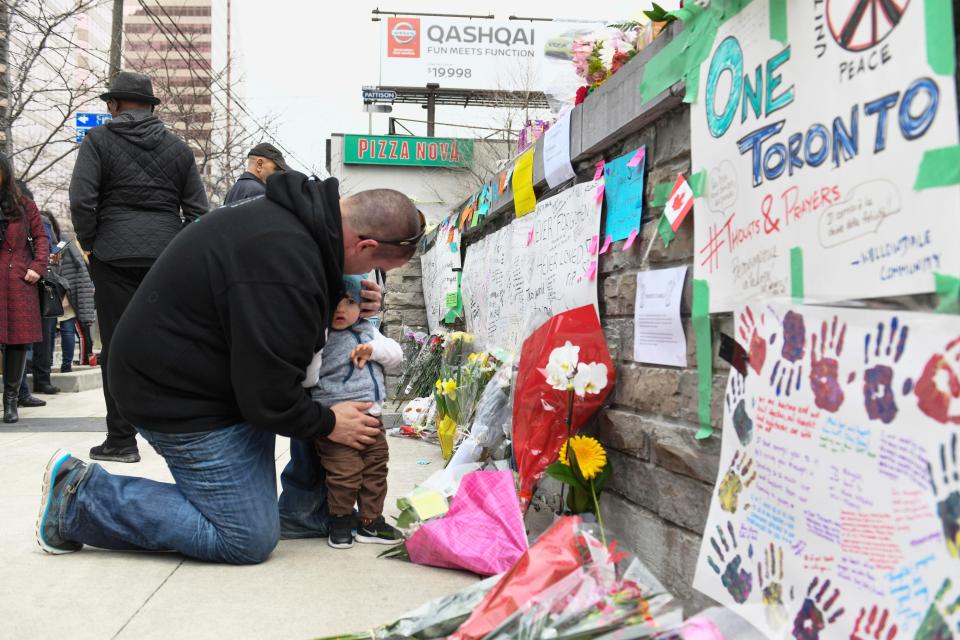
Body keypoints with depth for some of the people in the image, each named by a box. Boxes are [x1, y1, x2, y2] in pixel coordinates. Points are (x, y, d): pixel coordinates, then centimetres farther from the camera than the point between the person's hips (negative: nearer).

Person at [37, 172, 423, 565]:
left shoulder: (297, 215, 1)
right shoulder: (283, 261, -31)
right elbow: (268, 393, -25)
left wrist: (349, 297, 2)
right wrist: (327, 424, -6)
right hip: (178, 396, -10)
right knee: (250, 540, -5)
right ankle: (81, 495, 0)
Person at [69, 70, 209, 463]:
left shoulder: (98, 140, 2)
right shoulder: (178, 147, 12)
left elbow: (81, 200, -8)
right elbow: (197, 209, 8)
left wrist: (90, 243, 5)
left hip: (115, 257, -3)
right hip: (169, 256, 3)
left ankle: (122, 441, 6)